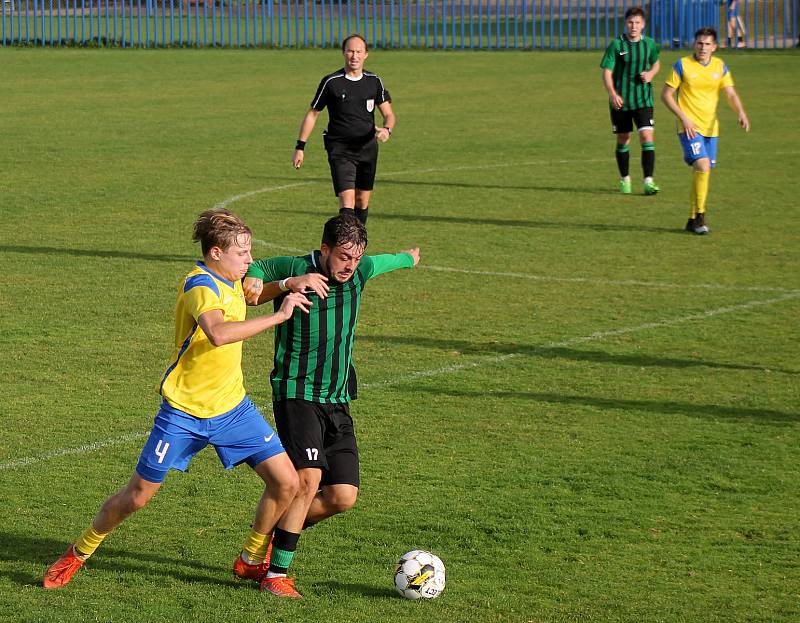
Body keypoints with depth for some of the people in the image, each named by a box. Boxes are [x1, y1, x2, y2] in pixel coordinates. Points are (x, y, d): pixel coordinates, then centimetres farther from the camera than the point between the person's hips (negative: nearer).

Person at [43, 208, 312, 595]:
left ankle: (252, 559, 16)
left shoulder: (231, 282, 4)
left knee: (286, 482, -4)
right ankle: (78, 553, 28)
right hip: (184, 413, -7)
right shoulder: (200, 285, -22)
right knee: (137, 497, 3)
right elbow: (218, 333, -43)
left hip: (232, 409, 7)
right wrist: (279, 316, -37)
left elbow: (253, 293, 31)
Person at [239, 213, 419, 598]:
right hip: (297, 394, -6)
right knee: (309, 478, -23)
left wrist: (409, 257, 50)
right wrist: (286, 285, -26)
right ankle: (276, 572, -13)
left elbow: (386, 261, 29)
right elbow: (244, 293, -10)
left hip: (338, 402, 6)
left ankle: (274, 535, 19)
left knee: (343, 496, -4)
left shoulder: (360, 272, 6)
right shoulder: (295, 269, -11)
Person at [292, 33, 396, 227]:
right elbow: (312, 114, 4)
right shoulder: (331, 82, -4)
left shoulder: (374, 82, 5)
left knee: (363, 201, 12)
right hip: (340, 150, -4)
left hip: (368, 148, 4)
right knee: (347, 202, -17)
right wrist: (300, 147, 2)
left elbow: (388, 114, 7)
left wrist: (387, 129, -17)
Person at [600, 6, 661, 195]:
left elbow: (656, 63, 21)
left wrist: (651, 74, -2)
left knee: (647, 137, -13)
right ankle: (625, 180, 27)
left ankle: (649, 182, -13)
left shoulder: (650, 44, 1)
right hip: (620, 100, -1)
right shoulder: (616, 45, -7)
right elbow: (607, 72, -8)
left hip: (643, 100, 1)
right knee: (623, 140, 9)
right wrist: (613, 94, -23)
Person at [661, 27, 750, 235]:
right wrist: (684, 118, -14)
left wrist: (741, 113, -17)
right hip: (689, 127, -5)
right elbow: (666, 95, -3)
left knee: (702, 173, 7)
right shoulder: (682, 65, -5)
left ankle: (692, 220, 20)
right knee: (703, 166, -21)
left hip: (711, 128, 5)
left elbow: (731, 94, 4)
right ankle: (700, 217, -14)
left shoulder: (720, 67, 7)